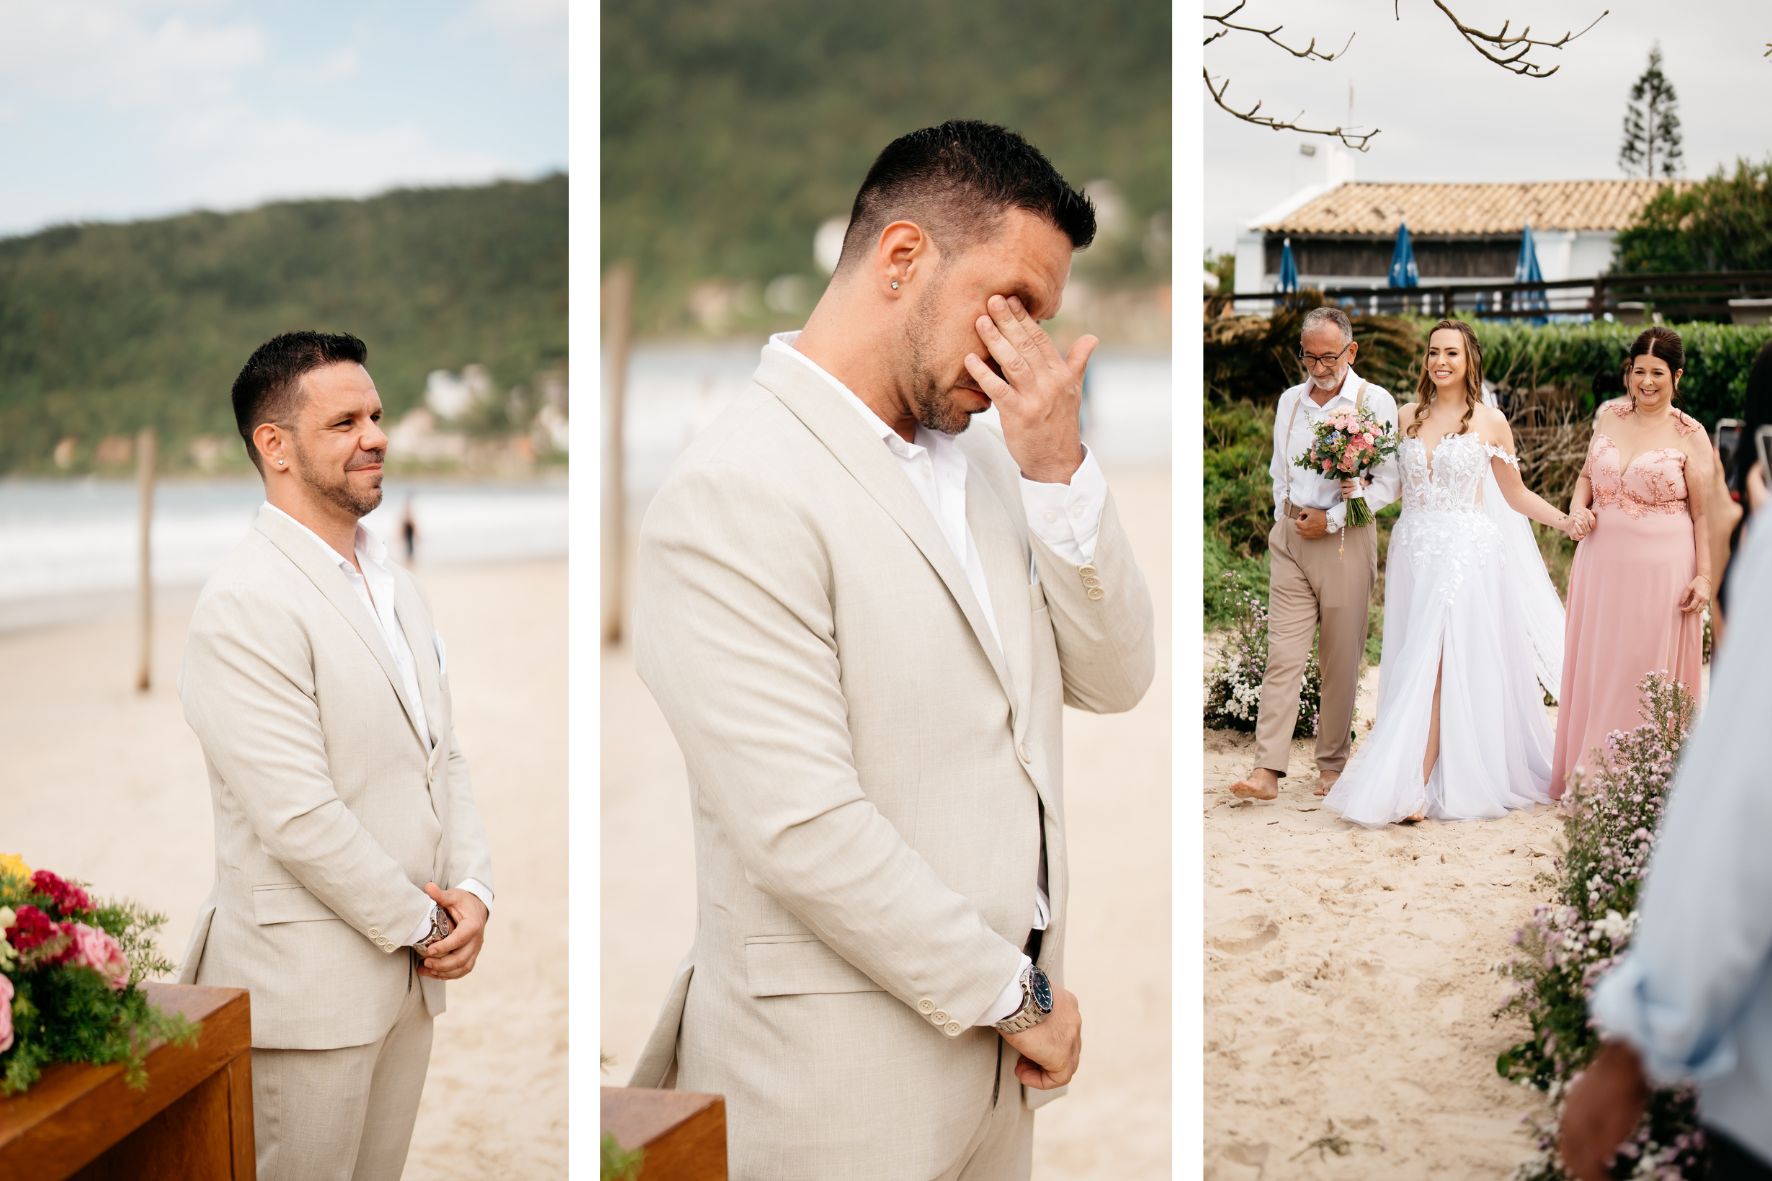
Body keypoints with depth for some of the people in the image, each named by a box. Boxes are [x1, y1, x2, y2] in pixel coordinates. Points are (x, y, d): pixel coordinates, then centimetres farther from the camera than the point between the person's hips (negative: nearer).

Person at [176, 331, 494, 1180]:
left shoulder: (394, 584, 13)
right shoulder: (245, 605, -16)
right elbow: (298, 817, -21)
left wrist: (471, 889, -2)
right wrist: (423, 923, -12)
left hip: (410, 969, 8)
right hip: (311, 977, -8)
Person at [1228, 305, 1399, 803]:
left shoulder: (1375, 402, -3)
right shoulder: (1290, 401, 13)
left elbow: (1387, 483, -7)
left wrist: (1331, 520, -11)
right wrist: (1286, 516, 11)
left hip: (1345, 538, -3)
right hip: (1290, 538, 3)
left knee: (1341, 659, 4)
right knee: (1283, 653, -5)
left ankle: (1332, 765, 15)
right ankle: (1268, 770, -10)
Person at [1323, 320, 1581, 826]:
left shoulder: (1490, 422, 1)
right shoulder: (1407, 417, 10)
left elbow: (1516, 494, 8)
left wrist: (1564, 520, -4)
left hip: (1466, 555, -4)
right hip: (1414, 552, 4)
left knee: (1436, 665, -11)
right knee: (1415, 666, 2)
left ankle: (1416, 787, -14)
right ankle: (1417, 783, 7)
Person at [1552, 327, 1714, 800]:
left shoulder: (1689, 435, -5)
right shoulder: (1609, 417, 7)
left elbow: (1703, 511, -5)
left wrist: (1704, 575, -11)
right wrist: (1578, 506, 0)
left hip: (1660, 568, -4)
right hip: (1602, 563, 4)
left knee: (1647, 670, 2)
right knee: (1595, 667, 10)